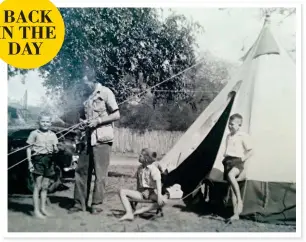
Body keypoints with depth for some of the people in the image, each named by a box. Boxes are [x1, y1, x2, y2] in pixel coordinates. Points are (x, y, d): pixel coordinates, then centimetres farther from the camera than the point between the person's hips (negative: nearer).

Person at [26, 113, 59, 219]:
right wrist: (29, 162, -7)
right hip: (38, 159, -4)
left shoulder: (52, 135, 11)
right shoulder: (34, 133, 1)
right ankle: (36, 210, 2)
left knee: (45, 186, 10)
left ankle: (43, 208, 19)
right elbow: (29, 148, 0)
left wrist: (56, 149, -15)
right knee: (38, 186, -4)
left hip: (49, 160, 4)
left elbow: (55, 148, 9)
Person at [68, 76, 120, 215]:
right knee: (81, 171, 7)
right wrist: (84, 122, 2)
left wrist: (98, 121, -14)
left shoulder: (105, 92, -4)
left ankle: (97, 205, 10)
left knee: (100, 174, 0)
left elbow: (116, 115, -8)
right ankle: (79, 203, 17)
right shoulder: (87, 96, 15)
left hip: (102, 139, -7)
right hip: (88, 139, 7)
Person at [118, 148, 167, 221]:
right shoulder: (140, 168, 8)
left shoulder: (153, 168, -11)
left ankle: (143, 210, -23)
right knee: (122, 192, -14)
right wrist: (134, 196, 17)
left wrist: (159, 196, -35)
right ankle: (129, 214, -26)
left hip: (151, 193, -5)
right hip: (141, 193, 5)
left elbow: (158, 182, -22)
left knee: (163, 200, -36)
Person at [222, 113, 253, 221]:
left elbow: (250, 151, -3)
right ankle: (236, 214, 8)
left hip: (237, 161, -7)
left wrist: (243, 159, -12)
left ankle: (240, 200, -27)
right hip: (228, 161, 7)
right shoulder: (228, 136, 18)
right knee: (231, 186, 3)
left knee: (230, 175, -38)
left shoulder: (243, 136, -4)